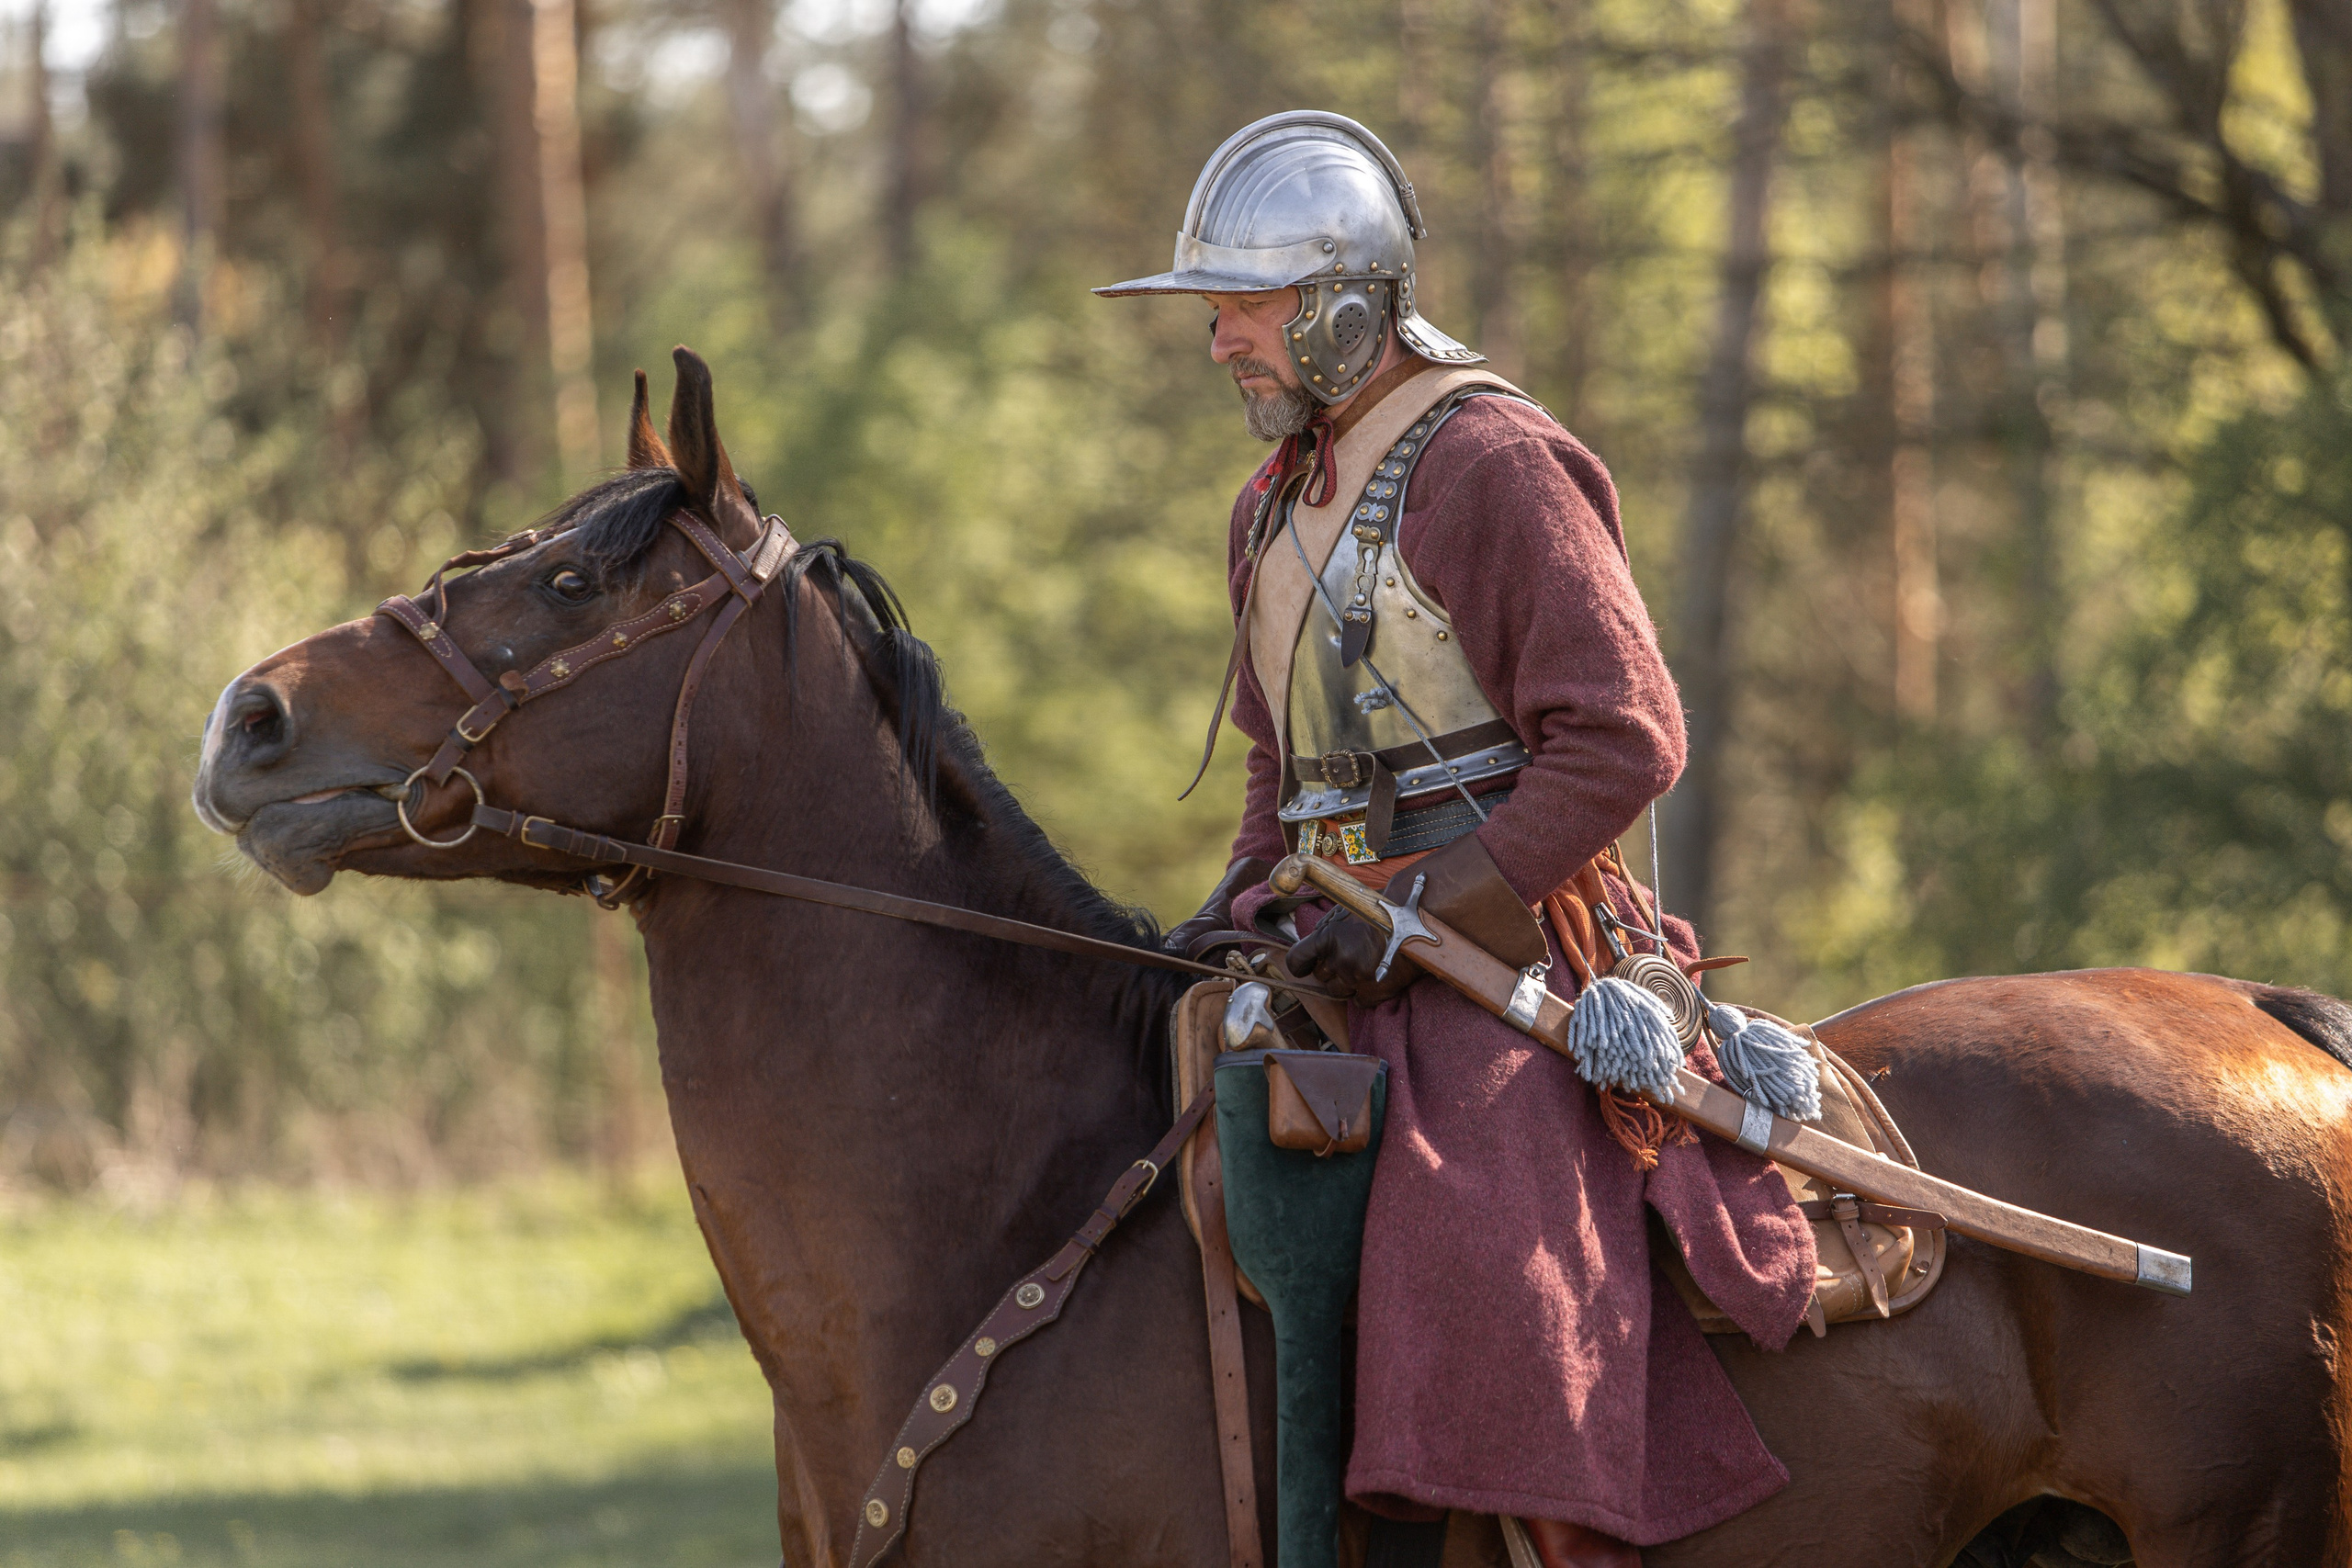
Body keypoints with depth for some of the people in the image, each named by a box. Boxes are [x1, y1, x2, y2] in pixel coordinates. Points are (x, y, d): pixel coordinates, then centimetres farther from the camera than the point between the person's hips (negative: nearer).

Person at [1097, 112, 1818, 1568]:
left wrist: (1421, 915, -19)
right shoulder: (1279, 504, 17)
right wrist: (1245, 903, 9)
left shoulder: (1495, 463, -11)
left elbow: (1623, 741, -16)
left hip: (1507, 948, -9)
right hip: (1363, 946, 9)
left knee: (1479, 1250, -28)